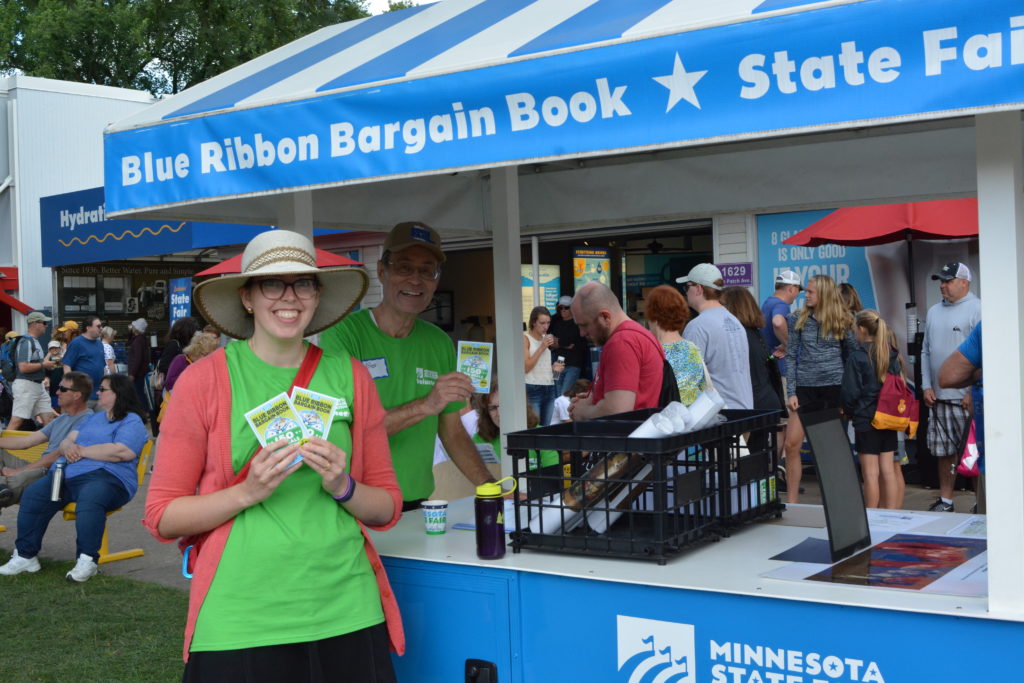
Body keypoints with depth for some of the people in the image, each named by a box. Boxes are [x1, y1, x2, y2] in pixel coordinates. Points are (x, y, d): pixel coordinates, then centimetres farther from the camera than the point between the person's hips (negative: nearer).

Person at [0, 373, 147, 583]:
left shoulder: (132, 422, 1)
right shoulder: (92, 418, 30)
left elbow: (122, 452, -16)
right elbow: (67, 440, 22)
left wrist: (82, 451, -9)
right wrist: (68, 447, -5)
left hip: (104, 475, -8)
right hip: (66, 474, 8)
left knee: (89, 500, -39)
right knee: (32, 496, -13)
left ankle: (87, 560, -32)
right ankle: (25, 556, -5)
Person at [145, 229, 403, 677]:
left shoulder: (351, 377, 4)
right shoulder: (203, 381, -3)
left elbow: (387, 508, 10)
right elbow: (162, 517, -2)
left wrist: (343, 486, -10)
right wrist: (247, 492, -17)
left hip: (347, 615, 2)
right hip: (238, 621, -2)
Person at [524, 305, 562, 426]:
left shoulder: (546, 338, 15)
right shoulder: (525, 338, -4)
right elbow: (525, 367, -13)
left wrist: (553, 367, 6)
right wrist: (542, 347, -13)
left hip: (549, 388, 7)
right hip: (533, 388, -7)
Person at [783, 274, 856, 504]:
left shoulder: (842, 321, 3)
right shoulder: (798, 319, 5)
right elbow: (791, 356, 3)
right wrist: (790, 392, -4)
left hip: (835, 386, -1)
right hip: (805, 387, 1)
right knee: (792, 444, -4)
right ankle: (791, 500, 6)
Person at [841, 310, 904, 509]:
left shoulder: (857, 356, -12)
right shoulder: (892, 354, 6)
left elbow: (849, 391, -12)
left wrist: (848, 411, 5)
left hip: (865, 420, -6)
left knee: (870, 472, -1)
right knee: (888, 470, 10)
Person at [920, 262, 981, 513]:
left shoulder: (977, 309, -7)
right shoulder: (934, 311, 15)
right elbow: (926, 351, 18)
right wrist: (926, 386, 9)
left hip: (967, 398, -6)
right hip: (939, 396, 7)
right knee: (943, 451, 11)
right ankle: (945, 501, 21)